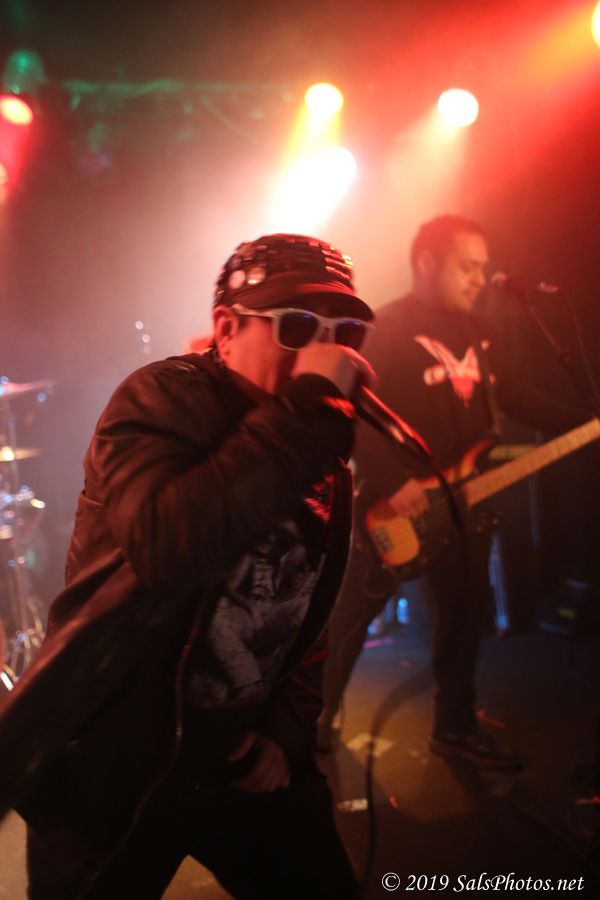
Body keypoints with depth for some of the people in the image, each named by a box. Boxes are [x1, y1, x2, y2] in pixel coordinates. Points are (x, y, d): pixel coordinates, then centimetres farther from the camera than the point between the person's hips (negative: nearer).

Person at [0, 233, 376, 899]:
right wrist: (310, 402, -33)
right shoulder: (161, 400, -16)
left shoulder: (327, 462, 4)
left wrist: (288, 731, 4)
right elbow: (168, 545, -37)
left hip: (241, 763, 6)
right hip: (106, 770, -5)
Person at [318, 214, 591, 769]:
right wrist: (391, 482, -26)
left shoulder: (477, 331, 12)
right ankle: (315, 722, 20)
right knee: (353, 614, 3)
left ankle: (455, 727, 30)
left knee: (464, 613, 14)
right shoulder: (387, 327, -11)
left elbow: (517, 398, 15)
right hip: (396, 504, -7)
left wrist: (585, 426, 5)